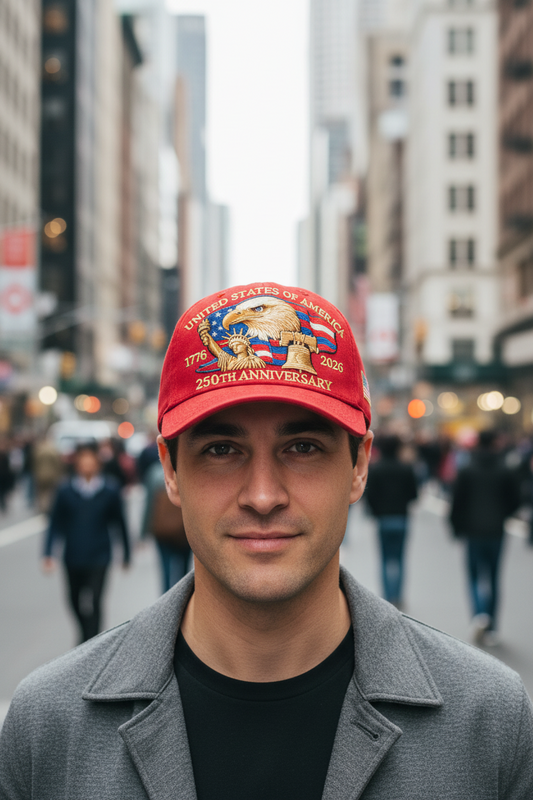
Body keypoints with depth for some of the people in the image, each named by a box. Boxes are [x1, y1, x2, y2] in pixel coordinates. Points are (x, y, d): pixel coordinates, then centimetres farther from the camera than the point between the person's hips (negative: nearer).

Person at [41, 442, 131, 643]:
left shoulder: (110, 491, -3)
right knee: (76, 601, 15)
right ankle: (87, 634, 40)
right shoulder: (65, 491, -2)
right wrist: (48, 553, -6)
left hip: (99, 559, -2)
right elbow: (56, 524, 1)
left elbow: (120, 523, 6)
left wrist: (126, 554, 12)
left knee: (93, 602, -14)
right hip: (73, 557, 2)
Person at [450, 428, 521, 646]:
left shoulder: (466, 472, -4)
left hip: (473, 532, -1)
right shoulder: (506, 473, -3)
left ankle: (479, 614, -19)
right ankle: (491, 629, 13)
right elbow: (515, 502, 1)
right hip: (496, 532, 1)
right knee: (493, 578, 10)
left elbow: (457, 503, -3)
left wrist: (458, 528, 9)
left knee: (475, 576, 8)